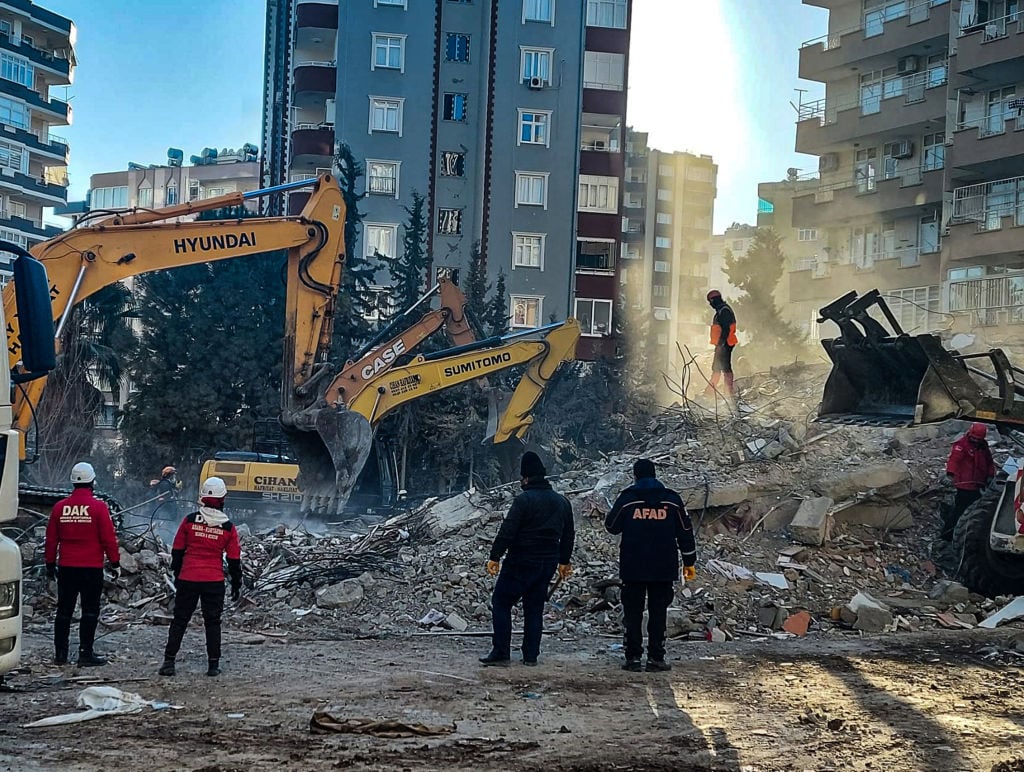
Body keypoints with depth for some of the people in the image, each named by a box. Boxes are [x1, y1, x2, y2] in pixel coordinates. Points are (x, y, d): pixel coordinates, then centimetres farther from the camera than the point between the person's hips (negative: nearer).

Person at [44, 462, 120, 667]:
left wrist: (50, 564, 17)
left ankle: (60, 653, 16)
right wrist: (115, 562, 1)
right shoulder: (98, 507, -9)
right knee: (90, 611, 3)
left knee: (64, 611, 12)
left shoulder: (60, 507, 2)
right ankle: (85, 654, 1)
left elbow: (51, 539, 8)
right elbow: (108, 538, -9)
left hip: (66, 567, 4)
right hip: (92, 568, -4)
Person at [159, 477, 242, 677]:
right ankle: (213, 665, 8)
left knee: (180, 620, 9)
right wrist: (236, 584, 13)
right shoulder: (228, 527, -4)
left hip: (188, 579, 0)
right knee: (212, 622, 9)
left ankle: (169, 662, 7)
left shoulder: (189, 521, -3)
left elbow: (177, 551, 4)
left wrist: (176, 574, 16)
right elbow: (234, 560, 2)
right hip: (214, 581, 0)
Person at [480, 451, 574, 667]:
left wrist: (495, 557, -11)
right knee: (534, 608, 13)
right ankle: (531, 655, 10)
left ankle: (500, 653, -2)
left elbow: (507, 531, -16)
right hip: (548, 563, 7)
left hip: (521, 562, -7)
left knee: (501, 602, 3)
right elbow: (568, 535, 18)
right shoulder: (562, 502, 11)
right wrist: (564, 561, 27)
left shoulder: (524, 500, -13)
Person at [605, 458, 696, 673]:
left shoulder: (627, 498, -3)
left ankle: (633, 657, 2)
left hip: (632, 567, -1)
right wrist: (689, 562, 12)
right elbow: (685, 532, 5)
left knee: (633, 613, 5)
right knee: (658, 613, 5)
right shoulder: (671, 499, 2)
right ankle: (656, 658, 3)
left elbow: (611, 526, 7)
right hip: (663, 568, 1)